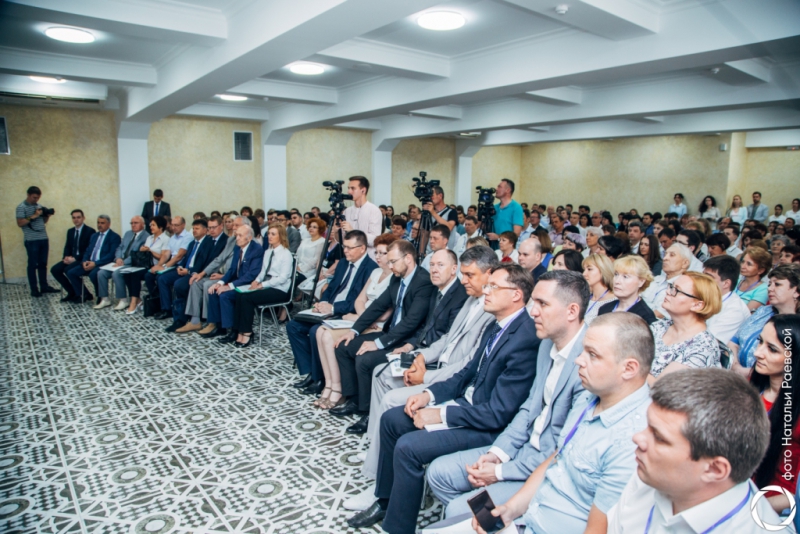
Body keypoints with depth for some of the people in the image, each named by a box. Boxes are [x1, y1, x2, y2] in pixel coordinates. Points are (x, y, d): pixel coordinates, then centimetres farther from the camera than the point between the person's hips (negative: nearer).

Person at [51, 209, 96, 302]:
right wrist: (66, 257, -7)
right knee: (54, 269, -13)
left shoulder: (90, 231, -7)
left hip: (83, 259, -7)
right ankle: (72, 292, -2)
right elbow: (67, 247, 15)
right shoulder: (70, 231, 15)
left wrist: (75, 258, -21)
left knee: (68, 269, -30)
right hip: (71, 258, 7)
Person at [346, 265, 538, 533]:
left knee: (408, 447, -21)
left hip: (490, 426, -9)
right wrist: (429, 394, 0)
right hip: (466, 401, 10)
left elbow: (499, 412, -26)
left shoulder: (525, 339, -25)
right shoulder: (497, 326, 4)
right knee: (391, 419, 8)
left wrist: (441, 415, -19)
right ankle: (386, 500, 24)